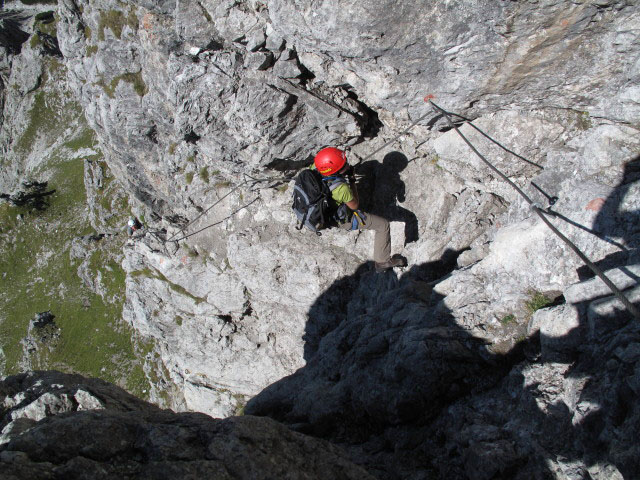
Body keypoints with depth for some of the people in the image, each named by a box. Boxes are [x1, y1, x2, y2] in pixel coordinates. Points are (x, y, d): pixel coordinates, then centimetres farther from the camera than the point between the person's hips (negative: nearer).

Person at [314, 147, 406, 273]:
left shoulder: (315, 167, -25)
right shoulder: (342, 188, -41)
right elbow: (355, 206, -21)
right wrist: (352, 181, -18)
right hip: (345, 220, -8)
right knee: (383, 225, 1)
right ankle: (382, 261, 12)